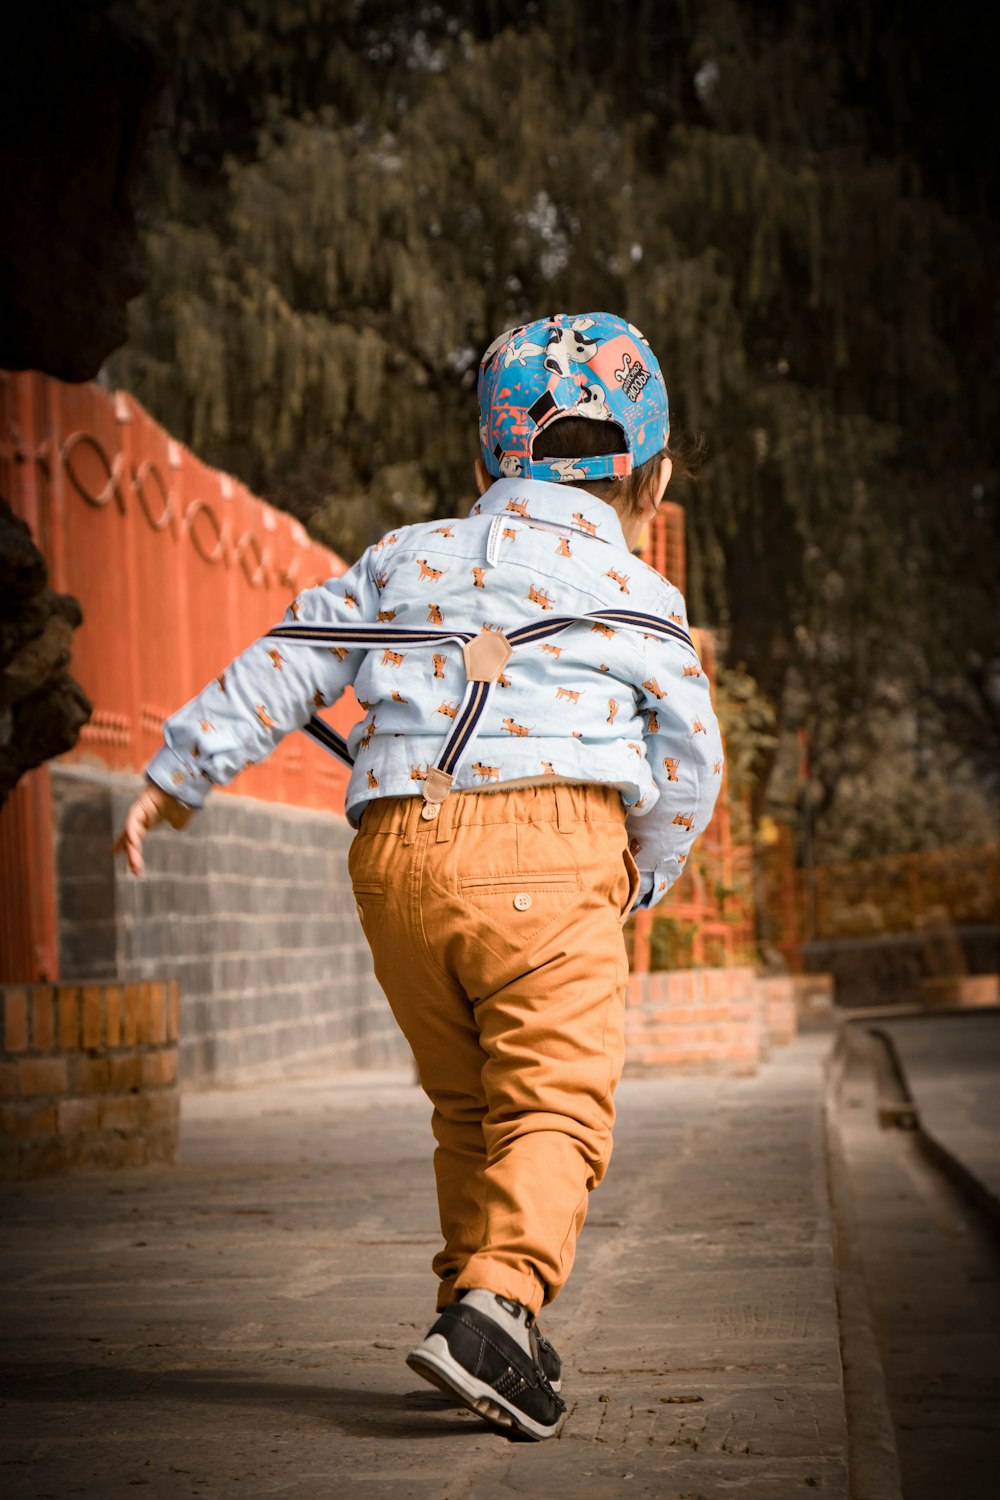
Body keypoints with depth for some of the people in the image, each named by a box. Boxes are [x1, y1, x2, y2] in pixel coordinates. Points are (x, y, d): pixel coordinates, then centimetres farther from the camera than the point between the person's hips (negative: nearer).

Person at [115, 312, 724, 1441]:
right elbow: (688, 766, 14)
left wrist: (172, 779, 26)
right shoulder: (636, 594, 12)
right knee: (554, 1104, -4)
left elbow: (279, 670, 19)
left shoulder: (402, 562, 20)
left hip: (395, 857, 4)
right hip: (545, 849, -4)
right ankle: (495, 1302, -24)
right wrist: (638, 877, 30)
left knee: (466, 1105, 17)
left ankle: (484, 1317, 19)